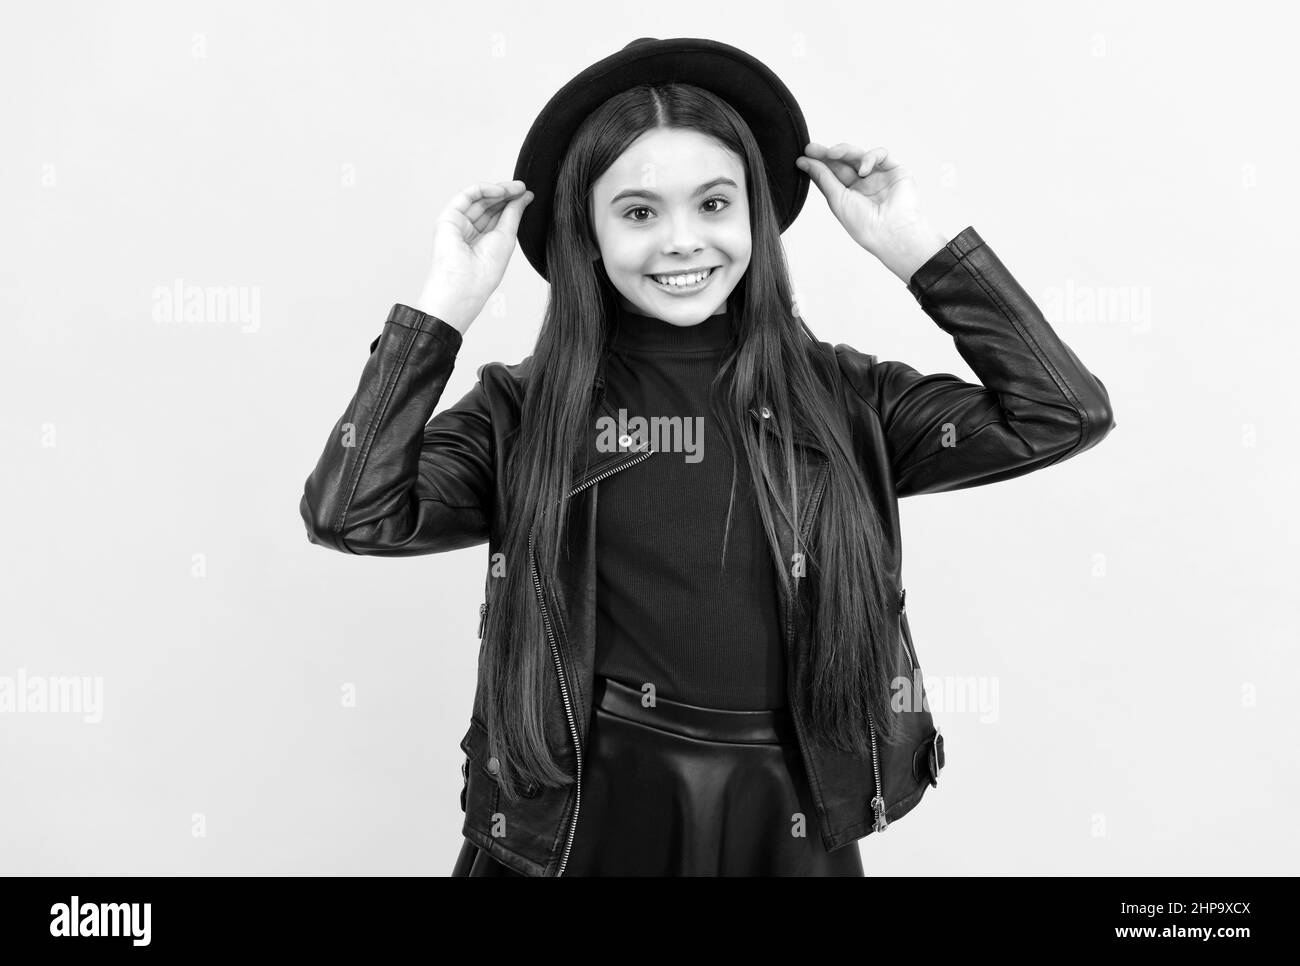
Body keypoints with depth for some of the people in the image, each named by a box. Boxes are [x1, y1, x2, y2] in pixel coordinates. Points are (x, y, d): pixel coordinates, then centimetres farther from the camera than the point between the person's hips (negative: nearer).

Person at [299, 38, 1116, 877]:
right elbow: (353, 514, -16)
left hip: (793, 829, 2)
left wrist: (916, 247, -7)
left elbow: (1065, 416, -6)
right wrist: (450, 301, -14)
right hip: (577, 826, -1)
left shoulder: (841, 399, -2)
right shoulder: (523, 411, -4)